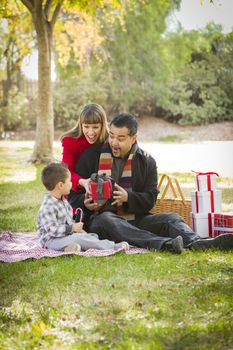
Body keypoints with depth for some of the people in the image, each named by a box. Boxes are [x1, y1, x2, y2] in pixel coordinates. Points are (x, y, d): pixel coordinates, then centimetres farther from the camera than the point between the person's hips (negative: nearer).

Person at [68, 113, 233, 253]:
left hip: (135, 220, 3)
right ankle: (164, 244, -56)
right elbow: (73, 194, 8)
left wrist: (127, 197, -17)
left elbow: (150, 199, 3)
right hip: (99, 219, -3)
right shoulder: (91, 156, 6)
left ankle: (195, 242, -50)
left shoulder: (147, 161, 11)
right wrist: (85, 203, -16)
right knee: (106, 220, -37)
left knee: (171, 218, -18)